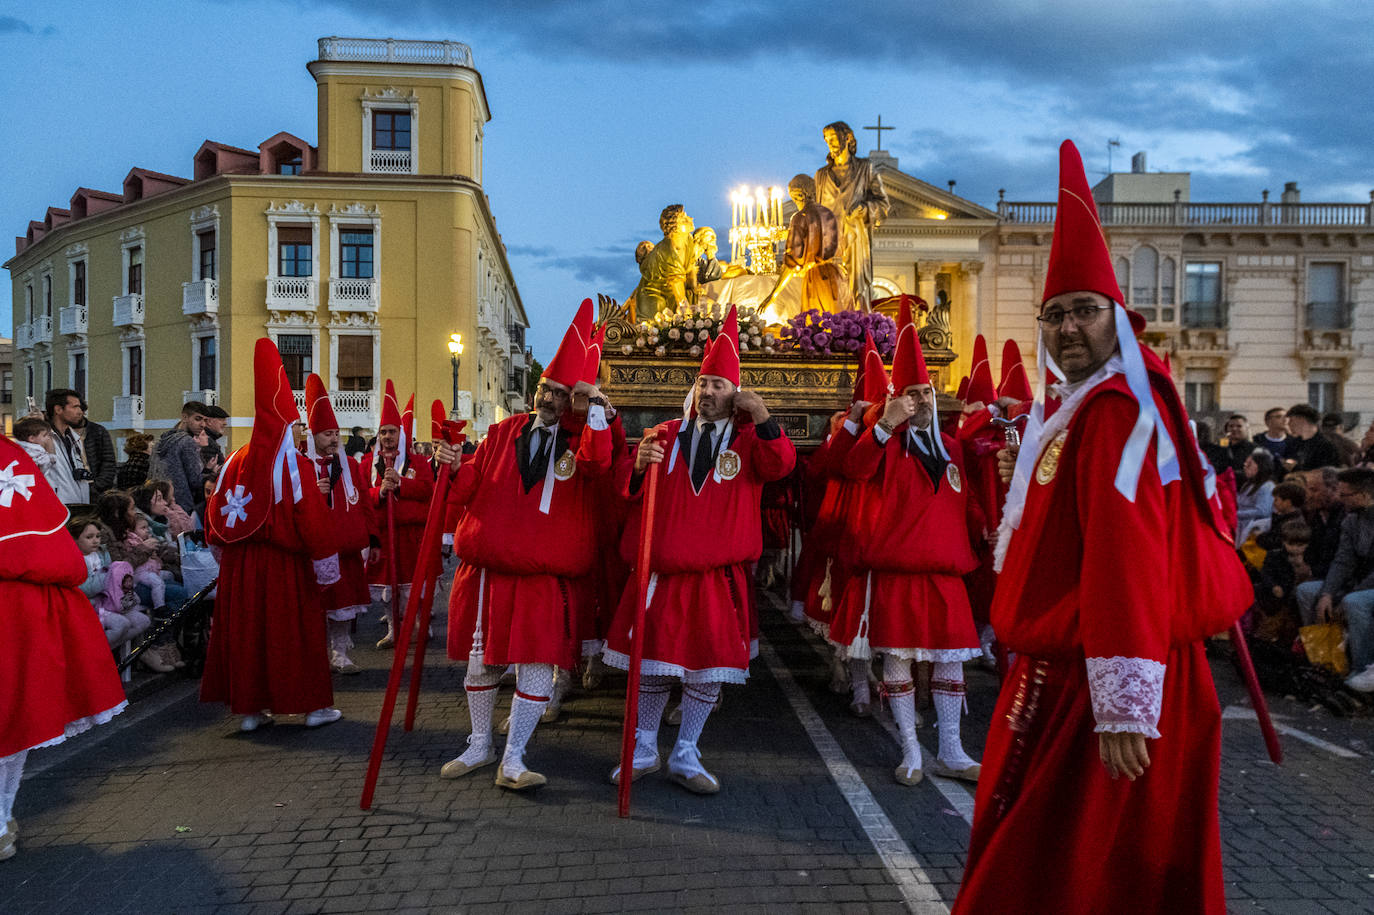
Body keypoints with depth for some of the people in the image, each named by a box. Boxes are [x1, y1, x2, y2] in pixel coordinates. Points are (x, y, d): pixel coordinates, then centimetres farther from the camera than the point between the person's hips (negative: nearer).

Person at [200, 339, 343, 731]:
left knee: (245, 631, 12)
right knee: (295, 632, 6)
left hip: (240, 563, 4)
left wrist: (226, 551, 21)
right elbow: (312, 518, -14)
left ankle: (250, 708, 19)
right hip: (285, 566, -4)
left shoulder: (237, 461, 2)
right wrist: (325, 563, -3)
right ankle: (313, 705, 16)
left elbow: (216, 509, 8)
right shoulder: (296, 465, -12)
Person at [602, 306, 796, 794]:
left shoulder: (749, 439, 5)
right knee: (652, 664, 9)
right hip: (661, 571, 1)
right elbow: (628, 489, 3)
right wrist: (639, 464, -18)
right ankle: (644, 750, 27)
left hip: (718, 575, -1)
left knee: (708, 669, 6)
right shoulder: (667, 434, 7)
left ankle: (685, 757, 23)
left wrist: (763, 416, -21)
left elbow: (781, 466, -15)